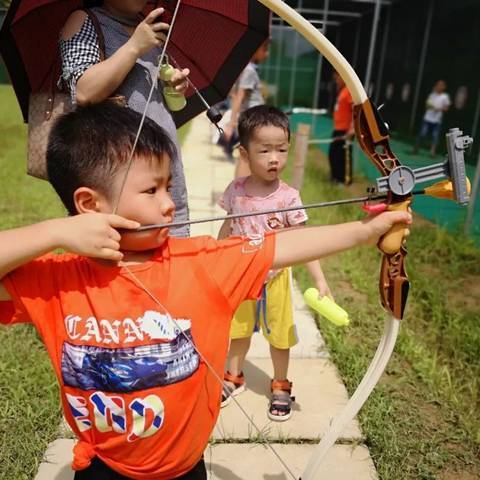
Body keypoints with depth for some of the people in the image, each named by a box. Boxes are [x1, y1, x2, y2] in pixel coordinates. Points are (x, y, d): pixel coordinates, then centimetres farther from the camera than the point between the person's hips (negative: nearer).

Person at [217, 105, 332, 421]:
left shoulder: (288, 197, -19)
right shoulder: (236, 190, -11)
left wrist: (320, 280, -23)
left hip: (275, 279, -2)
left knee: (279, 334, 14)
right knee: (240, 329, 21)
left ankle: (281, 387, 37)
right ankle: (234, 377, 45)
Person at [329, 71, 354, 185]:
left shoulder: (351, 90, -13)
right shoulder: (341, 91, 17)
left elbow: (356, 110, -21)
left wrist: (352, 128, -28)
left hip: (346, 130, -10)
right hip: (338, 129, 10)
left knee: (344, 155, -5)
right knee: (333, 153, 14)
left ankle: (345, 179, 4)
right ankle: (335, 176, 27)